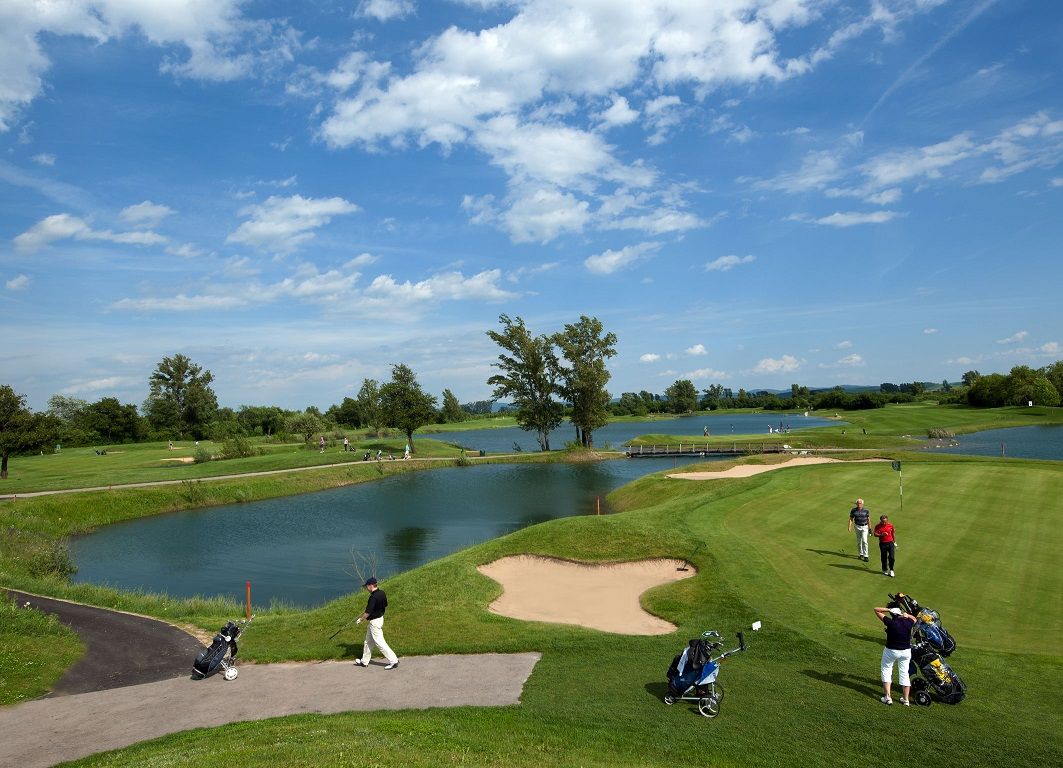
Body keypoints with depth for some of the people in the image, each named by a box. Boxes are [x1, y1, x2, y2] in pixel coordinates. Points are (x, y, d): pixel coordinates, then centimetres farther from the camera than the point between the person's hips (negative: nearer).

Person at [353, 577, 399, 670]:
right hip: (380, 618, 10)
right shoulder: (382, 593, 1)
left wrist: (360, 620, -8)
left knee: (380, 642, -5)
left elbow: (368, 612, -23)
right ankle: (364, 661, 32)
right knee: (368, 641, 21)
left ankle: (393, 661, -3)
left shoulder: (373, 597, -26)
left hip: (374, 621, -10)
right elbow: (385, 605, 14)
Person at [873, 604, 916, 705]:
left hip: (891, 651, -4)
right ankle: (906, 699, 19)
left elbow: (877, 610, -13)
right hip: (906, 651, 4)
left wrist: (889, 610, -7)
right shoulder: (908, 623, -10)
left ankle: (887, 697, 2)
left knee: (886, 671, 9)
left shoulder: (891, 622, -21)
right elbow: (914, 618, 17)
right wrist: (906, 615, 1)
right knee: (904, 673, 14)